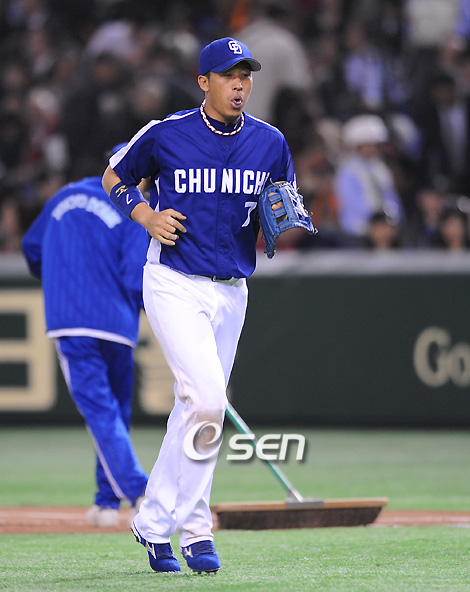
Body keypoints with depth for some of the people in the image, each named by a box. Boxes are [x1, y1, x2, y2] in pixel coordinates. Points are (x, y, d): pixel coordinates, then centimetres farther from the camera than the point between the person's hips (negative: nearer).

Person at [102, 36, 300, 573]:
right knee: (207, 398, -20)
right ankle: (194, 529, -9)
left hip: (231, 292, 5)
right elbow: (114, 177, 9)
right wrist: (148, 217, -9)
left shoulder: (270, 143, 4)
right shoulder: (165, 135, -7)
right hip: (174, 286, -5)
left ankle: (154, 523, 23)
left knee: (196, 410, 10)